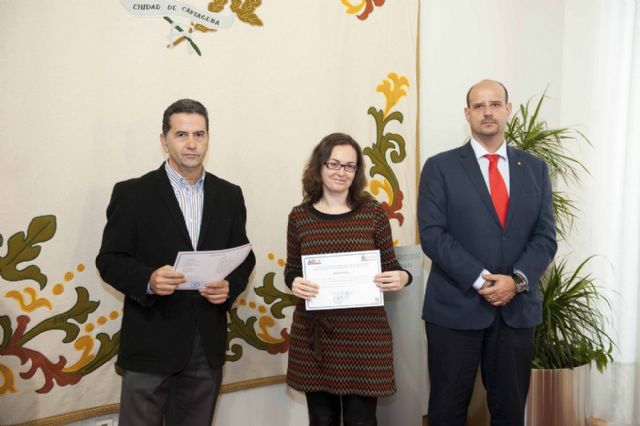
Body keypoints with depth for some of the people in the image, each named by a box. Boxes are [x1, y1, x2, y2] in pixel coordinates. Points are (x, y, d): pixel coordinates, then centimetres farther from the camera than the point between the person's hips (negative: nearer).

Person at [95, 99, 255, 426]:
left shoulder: (229, 195, 7)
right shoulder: (132, 193, -3)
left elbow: (244, 257, 10)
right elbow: (109, 260, -3)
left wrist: (230, 287, -11)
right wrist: (148, 280, -22)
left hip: (208, 344, 3)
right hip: (151, 342, -3)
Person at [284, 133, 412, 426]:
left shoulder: (373, 212, -1)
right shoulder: (299, 216, 2)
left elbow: (390, 266, 5)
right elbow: (291, 270, 9)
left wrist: (402, 277, -17)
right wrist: (294, 283, -13)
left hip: (364, 332, -1)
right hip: (313, 332, 1)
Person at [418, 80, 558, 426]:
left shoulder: (535, 168, 9)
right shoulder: (440, 167, -1)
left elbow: (545, 237, 4)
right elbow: (433, 235, -9)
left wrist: (517, 280, -12)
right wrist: (480, 280, -17)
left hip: (517, 308, 3)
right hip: (456, 306, -3)